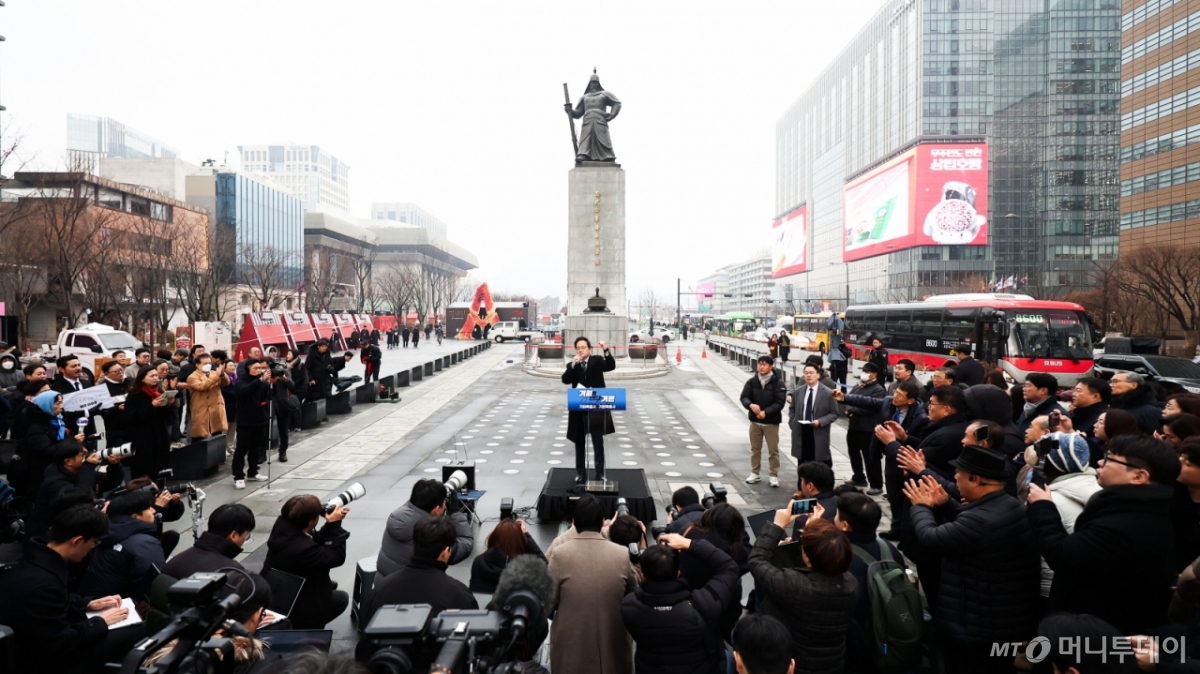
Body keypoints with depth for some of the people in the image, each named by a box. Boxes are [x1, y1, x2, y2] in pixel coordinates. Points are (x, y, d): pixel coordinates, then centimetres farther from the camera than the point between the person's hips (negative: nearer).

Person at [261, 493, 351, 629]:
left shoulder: (283, 530, -10)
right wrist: (335, 524, -18)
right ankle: (304, 629, 8)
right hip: (291, 610, -8)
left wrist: (332, 524, -3)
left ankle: (304, 625, 21)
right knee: (342, 598, 10)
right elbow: (337, 557, -21)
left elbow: (316, 541, 7)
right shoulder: (303, 548, -36)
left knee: (330, 585, 22)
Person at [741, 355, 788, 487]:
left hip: (771, 421, -3)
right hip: (755, 420, 3)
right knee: (755, 449, 14)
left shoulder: (778, 383, -11)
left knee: (773, 450, 5)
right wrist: (751, 405, -26)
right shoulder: (752, 381, -2)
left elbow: (780, 402, -15)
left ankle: (774, 475, 16)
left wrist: (766, 412, -24)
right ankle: (755, 473, 26)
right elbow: (744, 397, -4)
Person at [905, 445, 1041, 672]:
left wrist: (921, 507, -4)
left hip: (979, 629, -9)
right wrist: (945, 505, 10)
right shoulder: (1011, 506, 1)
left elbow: (930, 538, -21)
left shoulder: (982, 520, -33)